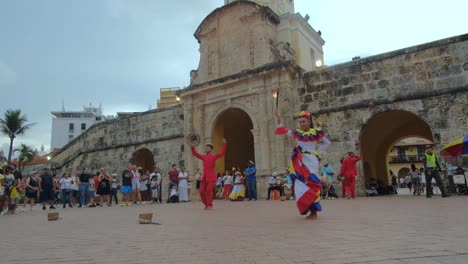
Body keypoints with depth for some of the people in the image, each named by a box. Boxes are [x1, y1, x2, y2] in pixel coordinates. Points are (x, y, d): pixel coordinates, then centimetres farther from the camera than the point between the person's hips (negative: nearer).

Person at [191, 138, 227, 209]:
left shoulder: (214, 156, 0)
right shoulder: (203, 157, 13)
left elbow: (222, 153, -12)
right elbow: (195, 153, 19)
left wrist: (224, 144, -20)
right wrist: (192, 146, 10)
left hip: (211, 177, -6)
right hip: (204, 176, 6)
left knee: (209, 190, -10)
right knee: (201, 191, 3)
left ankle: (210, 205, 3)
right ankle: (206, 204, 18)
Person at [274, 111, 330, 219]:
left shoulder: (316, 133, 1)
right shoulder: (297, 133, 11)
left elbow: (327, 143, 10)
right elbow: (283, 131, 11)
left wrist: (318, 152, 0)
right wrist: (279, 119, 2)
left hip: (311, 161, -4)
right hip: (300, 162, 4)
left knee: (311, 184, -7)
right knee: (301, 185, -2)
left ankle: (314, 211, -2)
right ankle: (311, 210, 7)